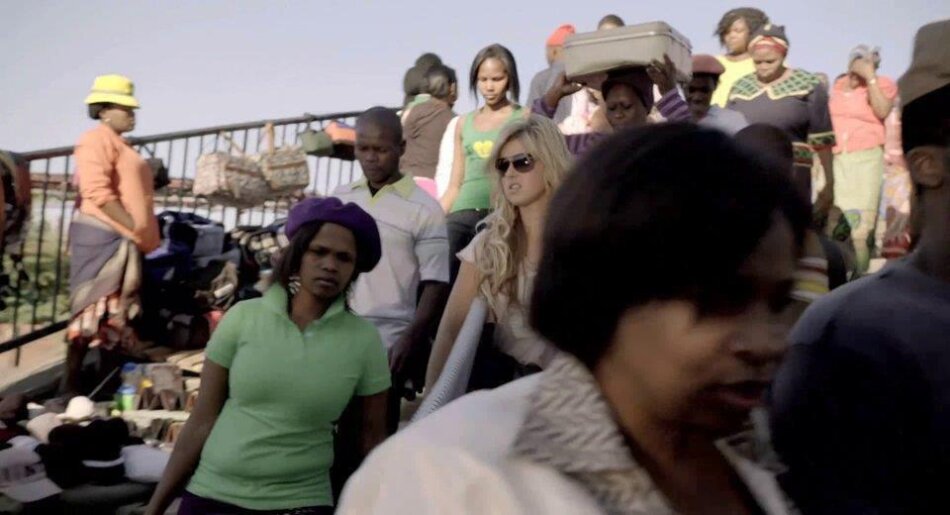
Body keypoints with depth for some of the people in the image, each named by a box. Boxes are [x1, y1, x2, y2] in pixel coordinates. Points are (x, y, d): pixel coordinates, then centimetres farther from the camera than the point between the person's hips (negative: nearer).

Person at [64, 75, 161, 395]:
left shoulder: (119, 144, 22)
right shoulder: (98, 139, -9)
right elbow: (97, 191, -21)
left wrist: (141, 234, 17)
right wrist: (133, 227, -19)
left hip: (123, 240, 10)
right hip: (101, 235, -10)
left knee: (118, 312, 12)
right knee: (94, 309, -10)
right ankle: (71, 384, -4)